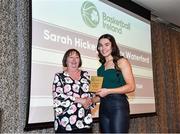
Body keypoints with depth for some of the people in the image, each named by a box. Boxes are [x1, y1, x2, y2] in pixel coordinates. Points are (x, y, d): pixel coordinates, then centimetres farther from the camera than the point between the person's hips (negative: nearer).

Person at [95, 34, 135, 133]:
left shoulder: (121, 61, -1)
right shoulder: (101, 67, 16)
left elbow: (131, 87, -9)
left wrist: (108, 91, -15)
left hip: (118, 105, -6)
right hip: (103, 107, 6)